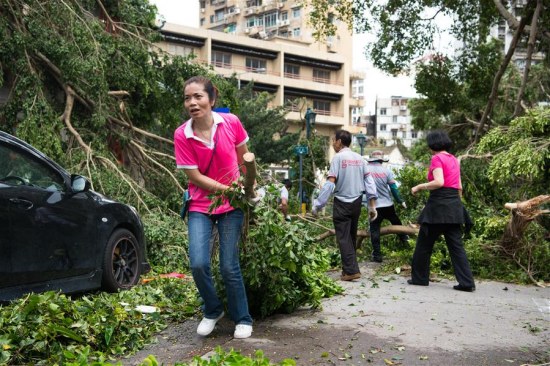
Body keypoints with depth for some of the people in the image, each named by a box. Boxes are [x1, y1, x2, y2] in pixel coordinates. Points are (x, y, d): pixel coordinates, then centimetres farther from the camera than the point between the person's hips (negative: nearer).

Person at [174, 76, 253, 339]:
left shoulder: (231, 122, -11)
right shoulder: (182, 135, -13)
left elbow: (243, 157, 7)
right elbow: (195, 176, -11)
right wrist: (231, 190, -15)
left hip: (231, 206, 0)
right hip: (200, 206, 0)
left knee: (229, 267, -2)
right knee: (198, 264, -13)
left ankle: (243, 319, 20)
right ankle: (213, 311, 16)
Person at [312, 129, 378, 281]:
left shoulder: (338, 157, -11)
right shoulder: (359, 158, 6)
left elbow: (330, 183, -18)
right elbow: (369, 182, 3)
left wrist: (317, 205, -15)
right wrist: (372, 206, 7)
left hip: (342, 203, -6)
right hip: (357, 202, 6)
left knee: (343, 238, -1)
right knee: (352, 237, 15)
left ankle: (351, 271, -6)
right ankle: (350, 267, 22)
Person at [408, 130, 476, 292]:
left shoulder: (437, 158, -7)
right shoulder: (454, 159, 15)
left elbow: (438, 182, -21)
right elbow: (459, 187, 16)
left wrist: (419, 187, -10)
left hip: (439, 204, -7)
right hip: (454, 205, 7)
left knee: (424, 243, 7)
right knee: (456, 245, 5)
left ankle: (419, 278, 15)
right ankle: (467, 282, -1)